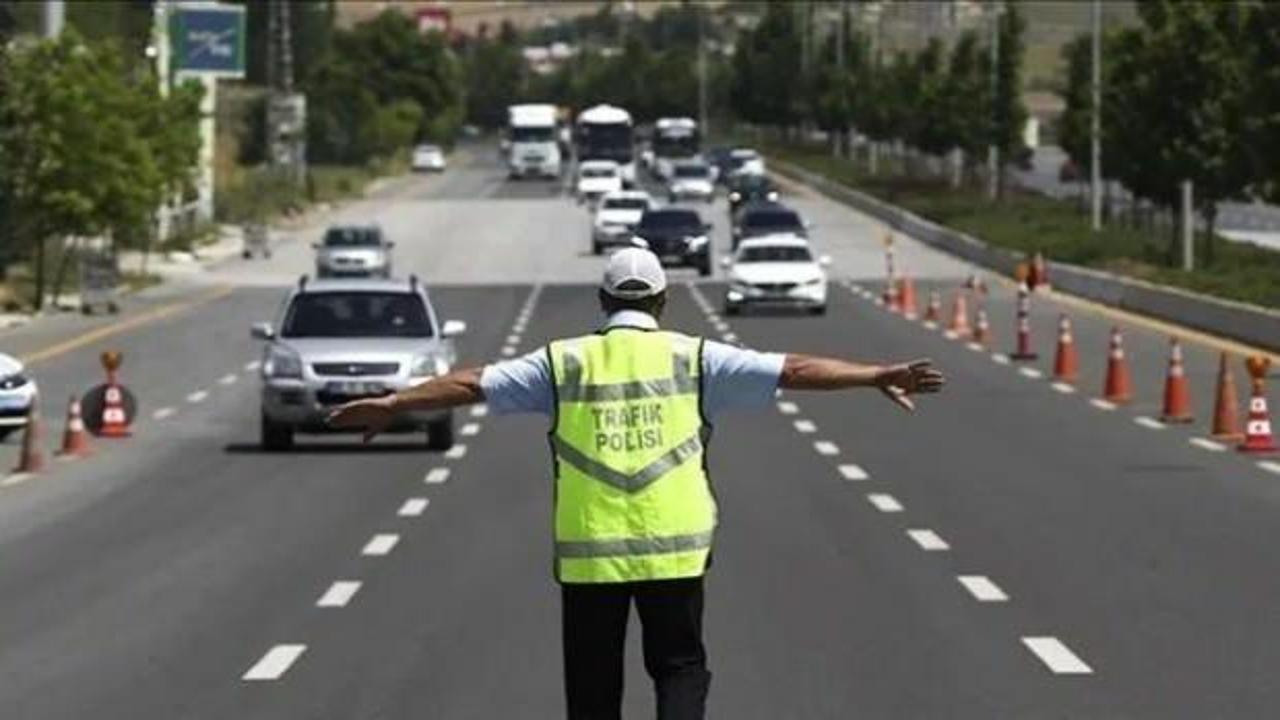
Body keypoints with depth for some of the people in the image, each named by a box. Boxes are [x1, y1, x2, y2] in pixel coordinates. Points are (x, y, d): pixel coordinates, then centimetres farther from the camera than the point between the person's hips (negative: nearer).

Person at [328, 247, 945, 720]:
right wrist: (876, 376, 4)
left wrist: (390, 405, 15)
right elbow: (793, 370, 0)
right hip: (674, 548, -1)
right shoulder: (692, 359, 2)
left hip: (588, 552, 1)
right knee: (679, 665, 13)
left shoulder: (564, 363, 4)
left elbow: (473, 384, 6)